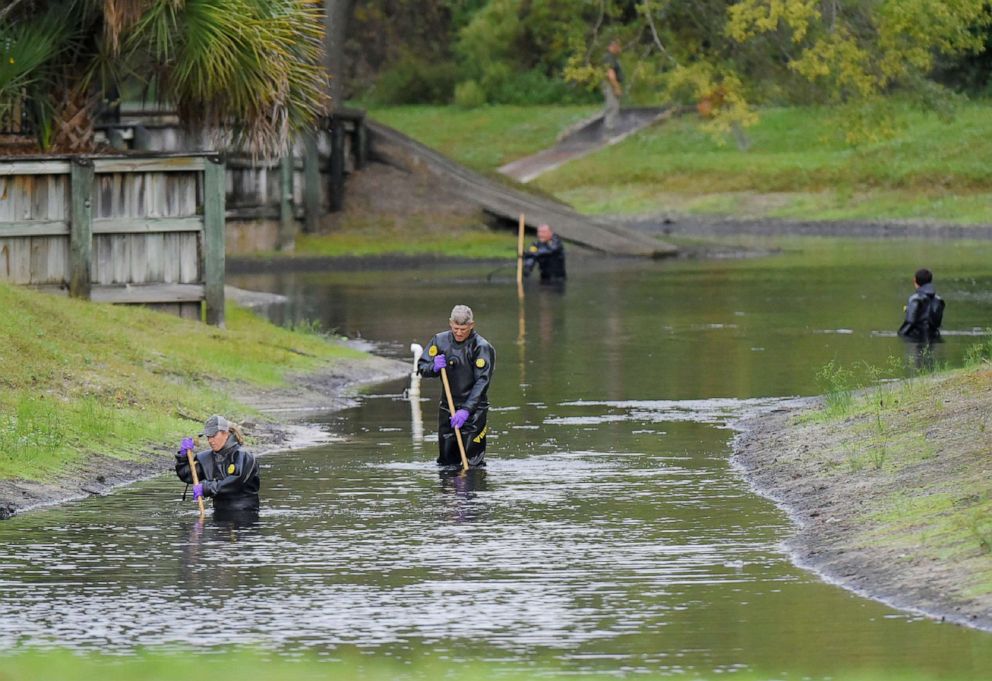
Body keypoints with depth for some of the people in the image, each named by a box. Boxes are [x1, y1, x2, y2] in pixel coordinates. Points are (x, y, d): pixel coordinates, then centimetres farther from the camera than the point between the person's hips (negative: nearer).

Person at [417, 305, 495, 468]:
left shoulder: (482, 347, -11)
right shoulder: (440, 341, 3)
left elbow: (482, 382, -17)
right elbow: (422, 367, 8)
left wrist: (466, 410, -25)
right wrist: (434, 368, -16)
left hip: (474, 408, -5)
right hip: (448, 406, 5)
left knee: (473, 462, -10)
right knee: (446, 461, 9)